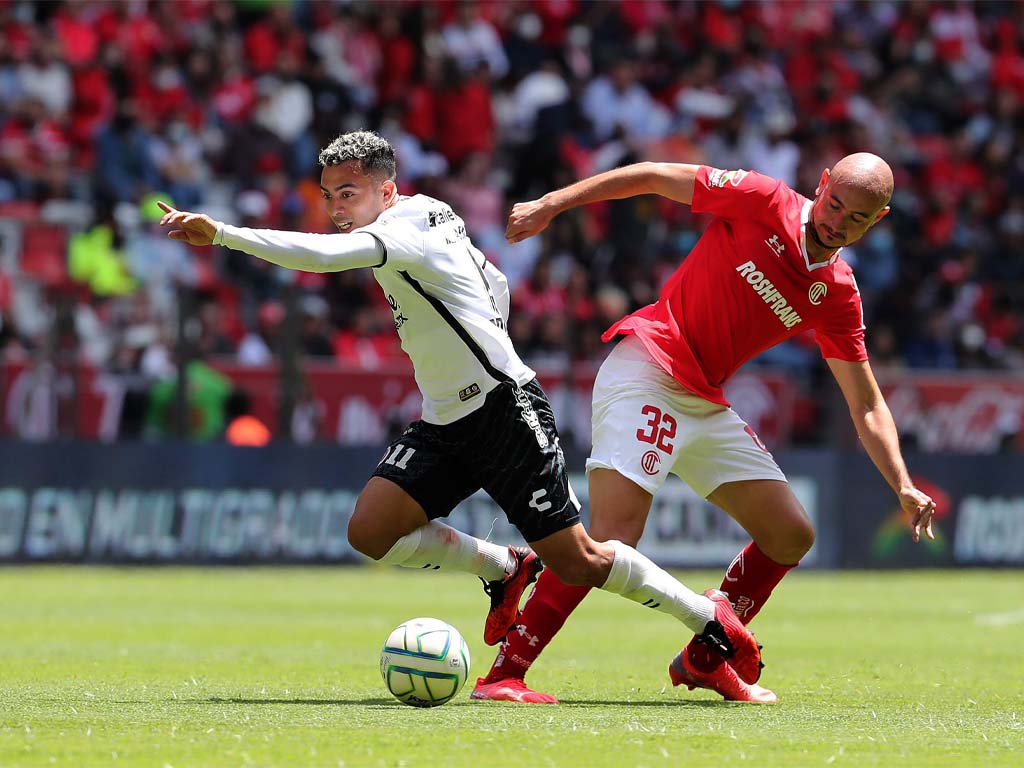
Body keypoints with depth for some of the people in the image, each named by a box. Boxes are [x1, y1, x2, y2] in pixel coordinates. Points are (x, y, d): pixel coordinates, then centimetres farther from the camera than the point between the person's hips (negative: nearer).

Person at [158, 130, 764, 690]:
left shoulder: (405, 230, -17)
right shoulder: (435, 221, 11)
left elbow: (321, 254, -35)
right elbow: (494, 280, 26)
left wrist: (220, 233, -39)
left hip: (507, 410, -9)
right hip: (446, 423, 9)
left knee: (575, 561, -7)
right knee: (372, 531, -9)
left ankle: (710, 619, 12)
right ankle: (504, 570, 12)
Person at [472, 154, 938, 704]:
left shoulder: (837, 297, 6)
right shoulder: (763, 202, -9)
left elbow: (867, 406, 10)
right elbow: (654, 176, -3)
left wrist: (903, 487, -3)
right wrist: (551, 204, -8)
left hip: (706, 405, 7)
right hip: (645, 374, -7)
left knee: (791, 535, 6)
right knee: (613, 541, -21)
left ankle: (703, 660, 23)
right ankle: (503, 674, -18)